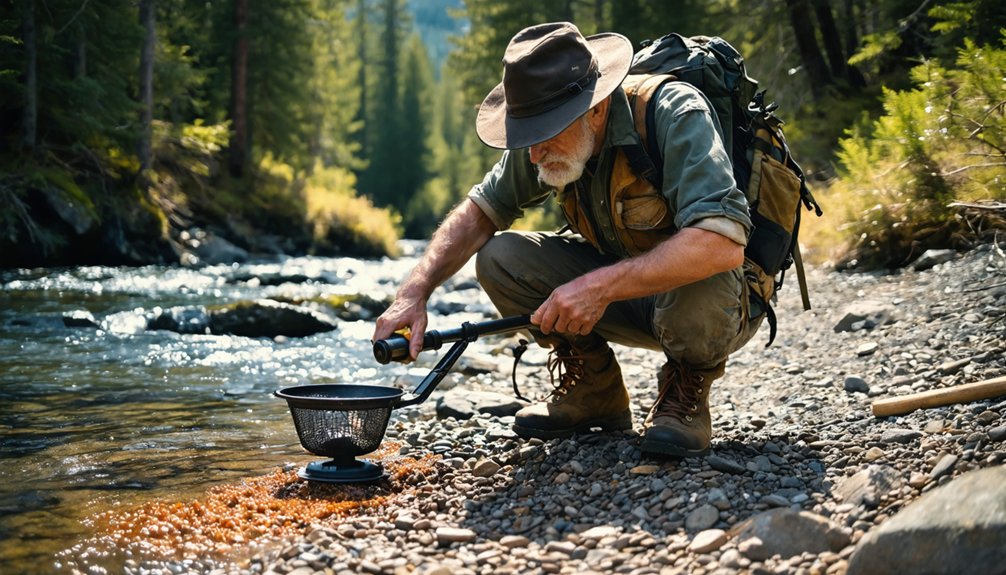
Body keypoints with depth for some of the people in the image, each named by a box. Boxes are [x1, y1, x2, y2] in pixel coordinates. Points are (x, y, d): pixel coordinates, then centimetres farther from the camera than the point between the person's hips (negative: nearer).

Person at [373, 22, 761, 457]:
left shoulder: (675, 115, -29)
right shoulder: (548, 136, -10)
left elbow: (723, 243, -41)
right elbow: (482, 209, -1)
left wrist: (601, 286, -43)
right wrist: (414, 292, -16)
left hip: (720, 301, -5)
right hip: (621, 288, 6)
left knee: (697, 285, -40)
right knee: (499, 258, -13)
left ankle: (685, 394, -6)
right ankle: (594, 393, 4)